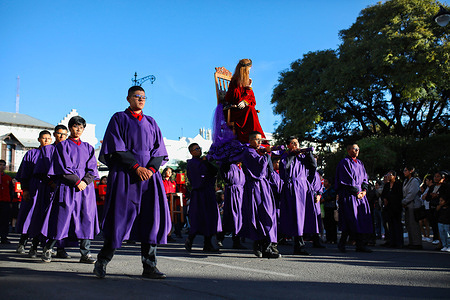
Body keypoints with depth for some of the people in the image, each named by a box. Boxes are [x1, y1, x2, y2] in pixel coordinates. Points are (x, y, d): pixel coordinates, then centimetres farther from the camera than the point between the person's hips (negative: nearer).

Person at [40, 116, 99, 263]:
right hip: (67, 187, -3)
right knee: (62, 217, -5)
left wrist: (85, 181, -9)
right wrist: (77, 182, -13)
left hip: (86, 186, 3)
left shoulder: (88, 147, 17)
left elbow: (92, 168, 9)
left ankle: (85, 254, 1)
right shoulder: (62, 146, 7)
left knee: (86, 218, -2)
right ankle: (48, 249, 12)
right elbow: (64, 167, -4)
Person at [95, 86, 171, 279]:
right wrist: (136, 167, -14)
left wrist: (151, 168, -8)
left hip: (149, 174, 4)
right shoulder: (119, 119, 8)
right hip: (125, 175, -3)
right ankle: (102, 262, 11)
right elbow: (116, 149, -4)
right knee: (119, 217, -5)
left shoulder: (151, 123, 19)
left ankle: (149, 267, -1)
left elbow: (159, 150, 11)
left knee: (151, 217, -4)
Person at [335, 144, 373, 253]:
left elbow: (364, 178, 18)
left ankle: (361, 245, 1)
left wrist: (364, 190, 0)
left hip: (360, 194, 7)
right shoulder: (344, 162, -4)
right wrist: (356, 192, -13)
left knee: (363, 218, -1)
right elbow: (348, 180, -11)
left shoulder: (360, 163, 20)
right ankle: (342, 243, 0)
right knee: (350, 219, -11)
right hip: (348, 194, -7)